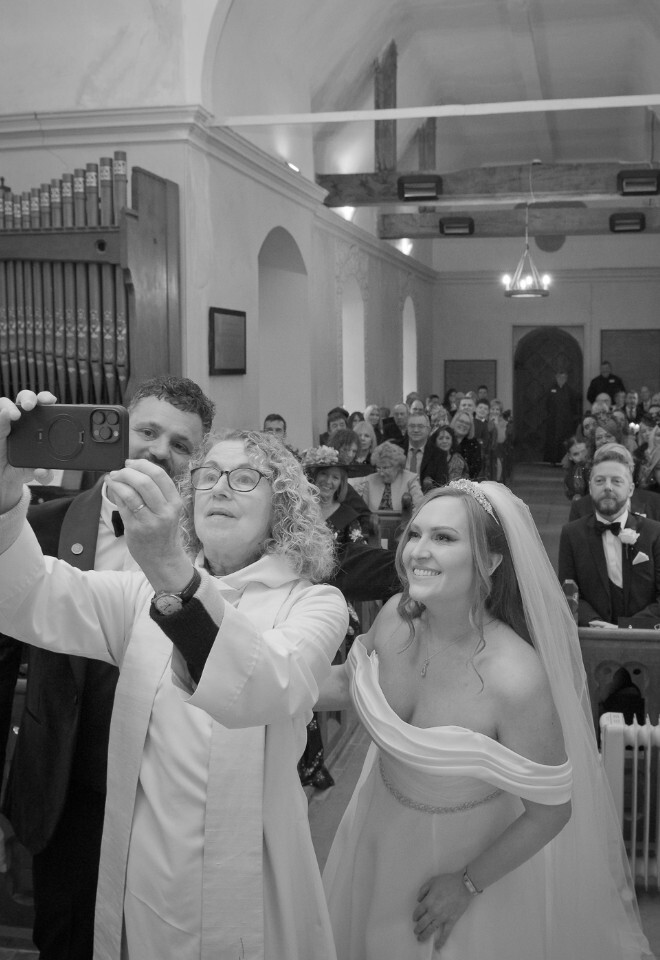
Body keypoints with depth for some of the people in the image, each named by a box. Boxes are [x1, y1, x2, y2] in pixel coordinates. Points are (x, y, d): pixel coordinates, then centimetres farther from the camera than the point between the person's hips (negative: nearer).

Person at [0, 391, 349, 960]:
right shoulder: (146, 591, 3)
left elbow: (271, 693, -29)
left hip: (252, 882, -3)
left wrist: (176, 575, -43)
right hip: (141, 877, 3)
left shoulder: (314, 603, -7)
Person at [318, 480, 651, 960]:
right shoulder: (396, 616, -18)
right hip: (380, 833, 5)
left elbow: (550, 811, -20)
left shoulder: (517, 679, -33)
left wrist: (468, 884, -11)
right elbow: (349, 680, 3)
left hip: (469, 856, -5)